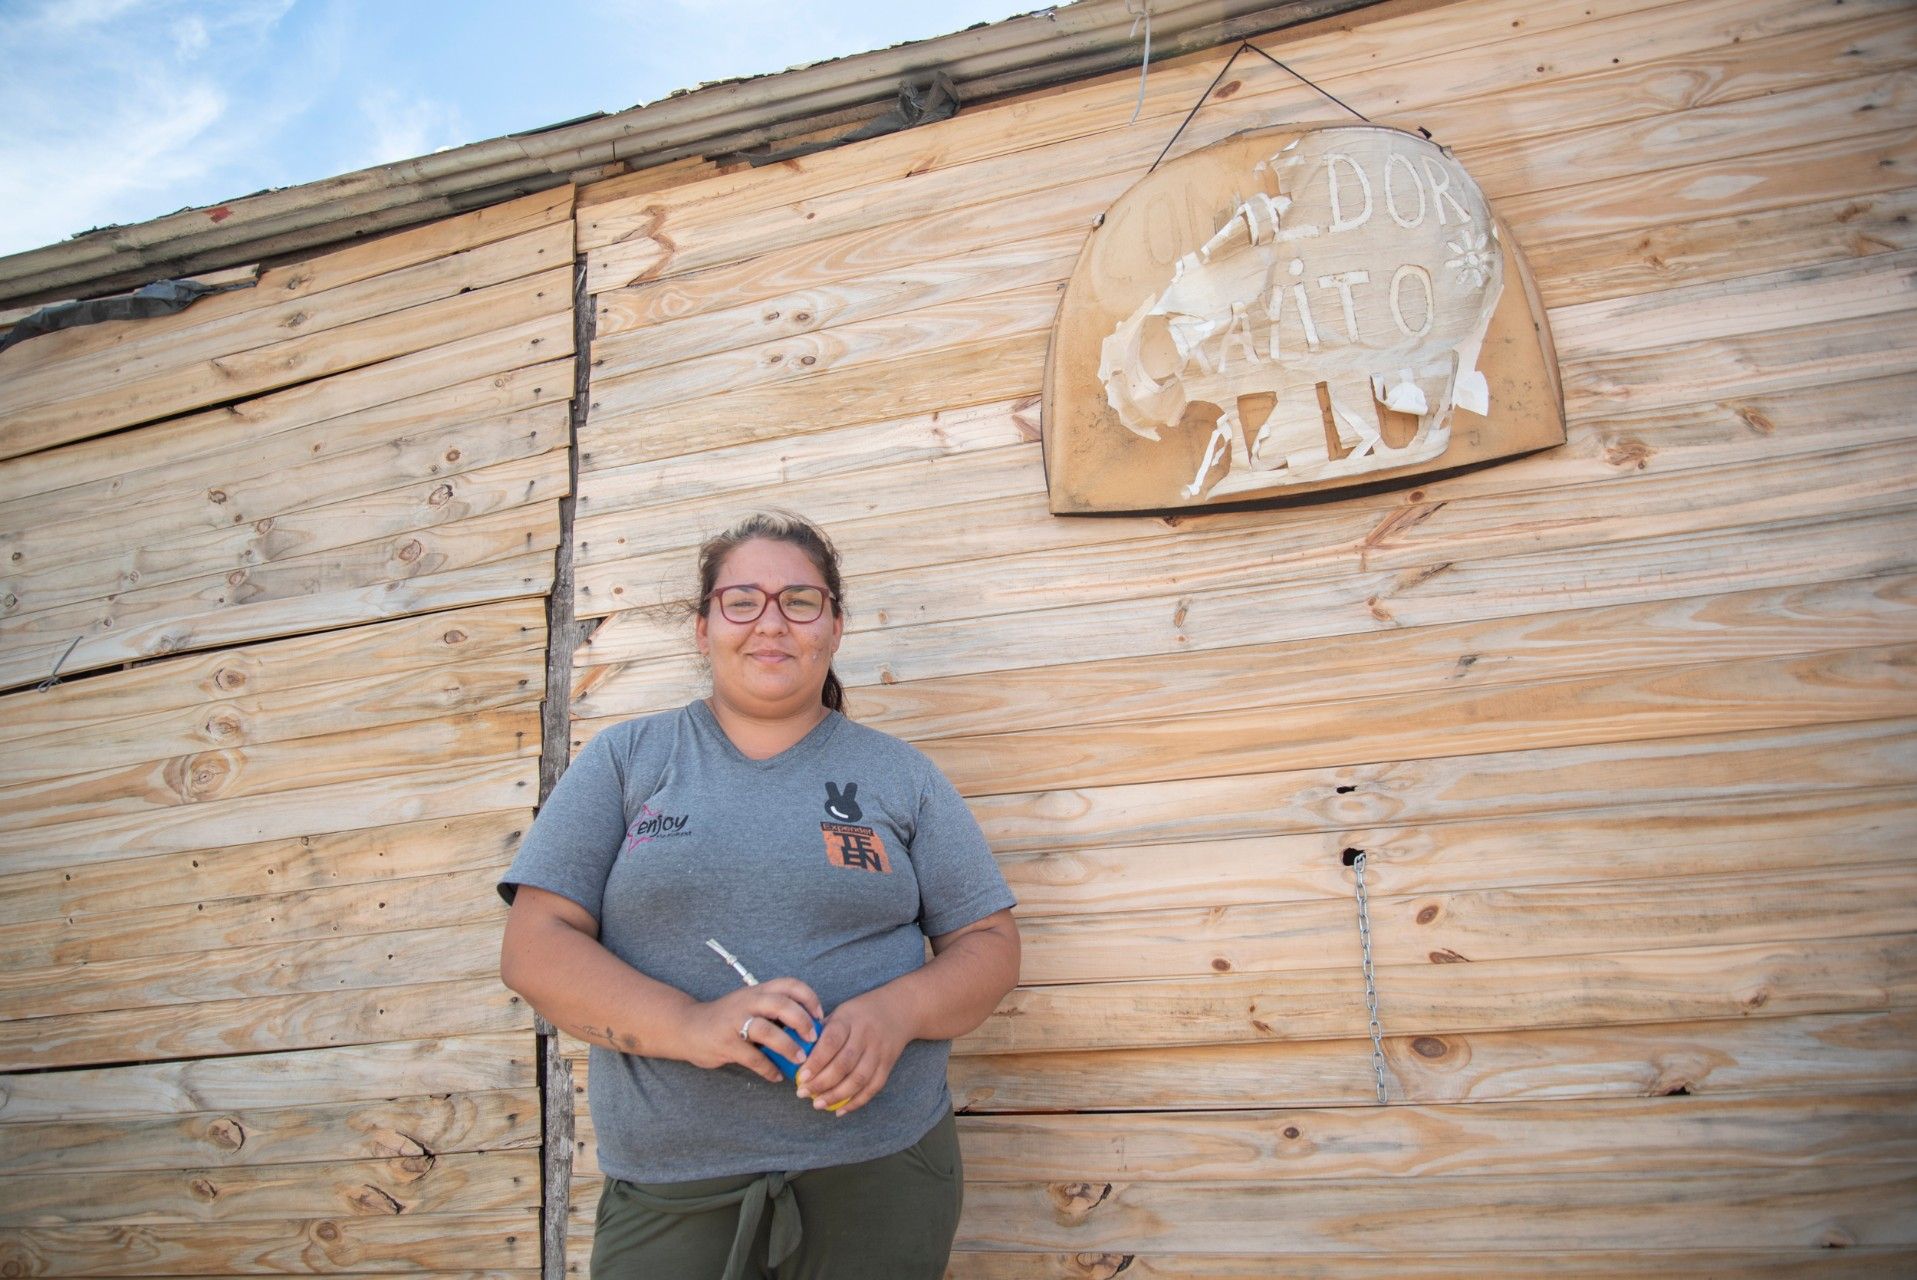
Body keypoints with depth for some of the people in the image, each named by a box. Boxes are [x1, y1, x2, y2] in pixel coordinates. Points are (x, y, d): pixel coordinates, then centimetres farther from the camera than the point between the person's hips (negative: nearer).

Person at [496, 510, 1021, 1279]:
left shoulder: (899, 774, 5)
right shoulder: (625, 759, 4)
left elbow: (990, 947, 5)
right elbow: (533, 949, -3)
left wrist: (896, 1011, -17)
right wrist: (689, 1024, -19)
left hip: (879, 1179, 1)